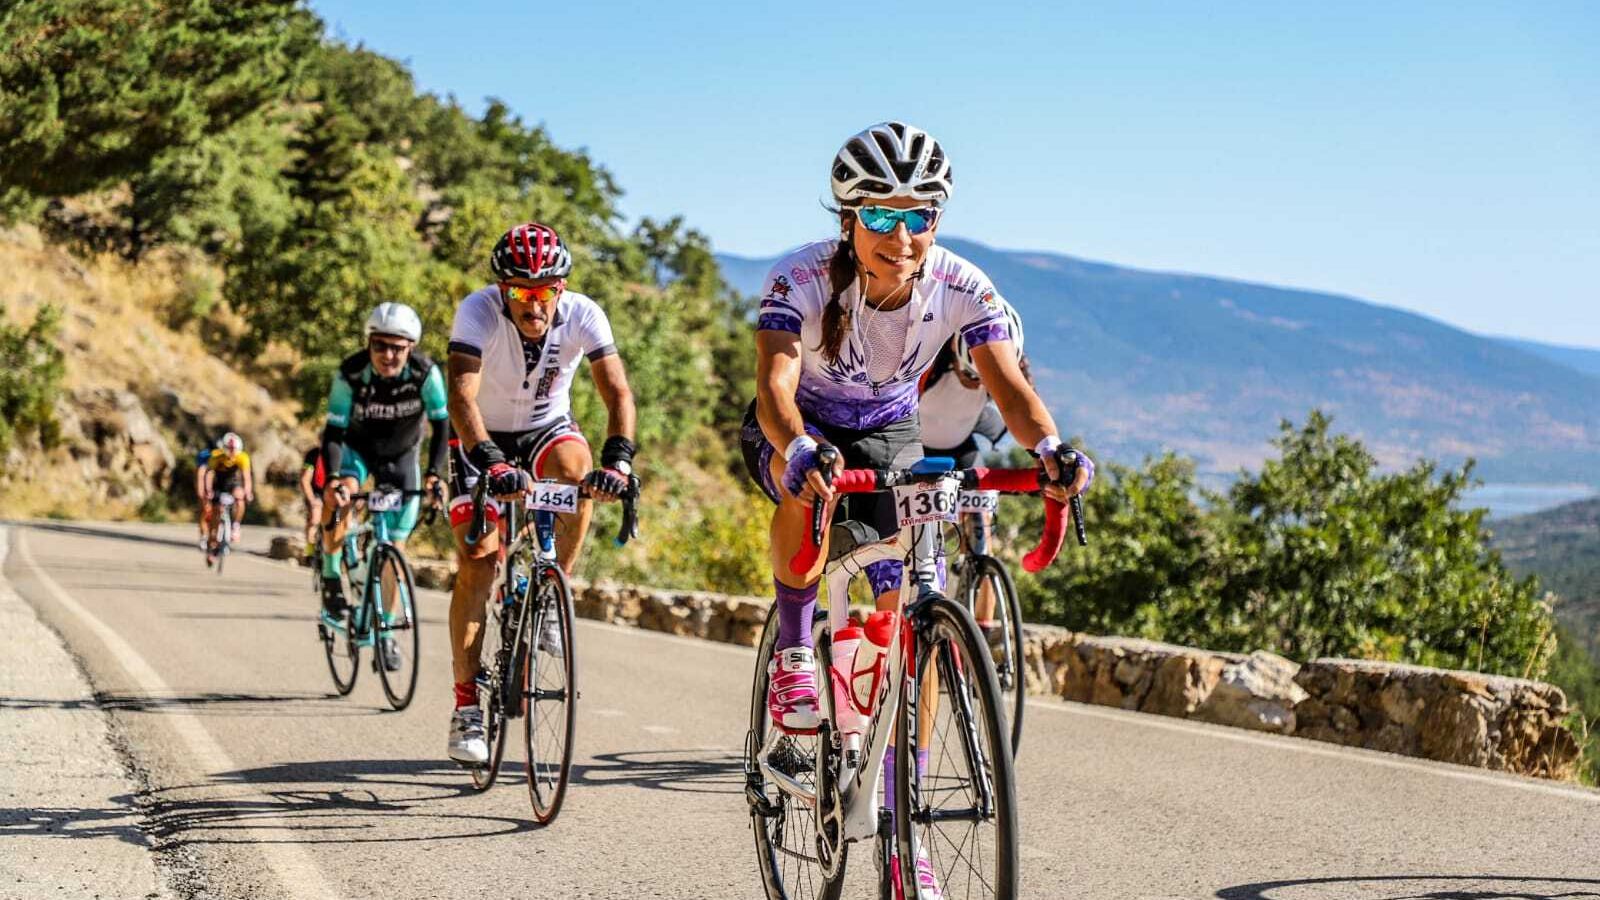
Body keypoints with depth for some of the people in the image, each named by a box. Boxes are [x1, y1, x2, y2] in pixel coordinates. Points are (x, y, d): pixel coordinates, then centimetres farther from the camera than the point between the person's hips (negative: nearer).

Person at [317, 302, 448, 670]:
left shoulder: (425, 373, -27)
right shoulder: (350, 373, -29)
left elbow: (441, 425, -20)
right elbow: (334, 431, -27)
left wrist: (434, 473, -33)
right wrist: (332, 479, -41)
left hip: (401, 456, 1)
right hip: (358, 449, -1)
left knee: (394, 547, -1)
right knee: (339, 499, -33)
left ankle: (385, 632, 13)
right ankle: (331, 576, -8)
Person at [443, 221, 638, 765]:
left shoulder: (582, 315, -23)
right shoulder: (478, 311, -28)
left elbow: (617, 391, -29)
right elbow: (461, 394, -39)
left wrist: (617, 460, -46)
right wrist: (491, 462, -55)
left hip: (547, 429, 2)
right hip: (484, 438, -1)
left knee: (575, 466, -34)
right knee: (477, 561, -14)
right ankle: (467, 706, -8)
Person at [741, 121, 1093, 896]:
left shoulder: (961, 289, -23)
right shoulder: (803, 280, -30)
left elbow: (1008, 385, -31)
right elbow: (775, 385, -41)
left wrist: (1048, 447, -53)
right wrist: (799, 450, -63)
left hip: (889, 432, 2)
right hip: (796, 427, -2)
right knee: (807, 490, -40)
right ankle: (792, 656, -13)